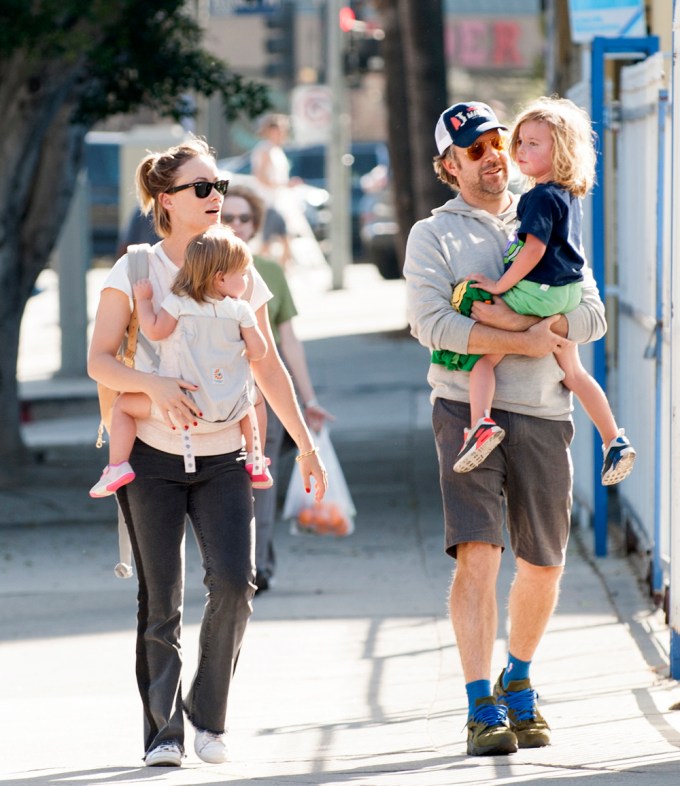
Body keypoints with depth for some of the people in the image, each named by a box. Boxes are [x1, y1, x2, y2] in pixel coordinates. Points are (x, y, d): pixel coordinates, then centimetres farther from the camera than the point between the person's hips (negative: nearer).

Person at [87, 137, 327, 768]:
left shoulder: (239, 273, 8)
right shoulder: (135, 271, -1)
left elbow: (268, 367, 15)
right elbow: (99, 361, -7)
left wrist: (305, 444, 13)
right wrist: (155, 386, -25)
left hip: (222, 456, 2)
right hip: (152, 456, -2)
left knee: (234, 581, -15)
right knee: (160, 600, -1)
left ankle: (208, 715, 2)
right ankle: (163, 731, 7)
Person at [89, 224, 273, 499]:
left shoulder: (178, 302, -6)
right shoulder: (241, 310, -2)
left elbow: (155, 330, -16)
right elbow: (258, 352, 1)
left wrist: (143, 299, -1)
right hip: (231, 406, 2)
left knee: (124, 404, 12)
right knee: (255, 400, 36)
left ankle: (117, 466, -2)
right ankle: (256, 463, 30)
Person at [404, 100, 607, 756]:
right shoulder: (433, 235, 5)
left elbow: (591, 317, 3)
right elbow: (433, 324, -11)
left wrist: (509, 320, -12)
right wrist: (528, 342, -15)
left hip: (543, 412, 4)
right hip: (468, 408, -3)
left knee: (543, 565, 8)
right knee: (477, 553, -16)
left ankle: (517, 685, 30)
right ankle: (482, 709, -15)